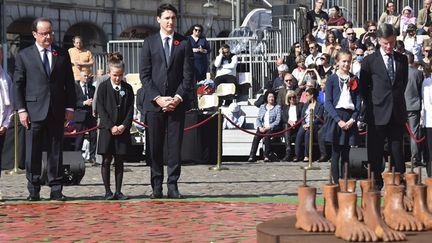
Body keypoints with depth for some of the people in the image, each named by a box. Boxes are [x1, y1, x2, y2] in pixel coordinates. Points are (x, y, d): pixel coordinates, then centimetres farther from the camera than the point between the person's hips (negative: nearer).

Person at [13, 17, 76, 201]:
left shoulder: (62, 55, 10)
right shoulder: (24, 55, 4)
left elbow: (69, 83, 11)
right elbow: (18, 84, 3)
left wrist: (70, 107, 3)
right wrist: (21, 110, -5)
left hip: (57, 111, 2)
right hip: (34, 111, -2)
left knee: (56, 151, 5)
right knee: (33, 152, 0)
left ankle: (56, 190, 9)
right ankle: (34, 190, 7)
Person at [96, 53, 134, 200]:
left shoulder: (127, 88, 7)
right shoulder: (103, 87, 0)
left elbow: (130, 110, 5)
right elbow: (101, 109, -5)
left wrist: (124, 126, -10)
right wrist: (111, 126, -13)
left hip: (123, 130, 2)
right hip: (107, 129, -2)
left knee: (119, 161, 4)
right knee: (106, 160, -2)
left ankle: (118, 191, 8)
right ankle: (107, 191, 4)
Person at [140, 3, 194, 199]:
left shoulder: (184, 43, 7)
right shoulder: (150, 43, 7)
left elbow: (188, 75, 4)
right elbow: (144, 75, 2)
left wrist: (178, 98, -9)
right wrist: (158, 98, -8)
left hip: (177, 102, 0)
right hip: (154, 103, 0)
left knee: (175, 146, -1)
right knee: (155, 147, 0)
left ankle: (173, 186, 2)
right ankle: (157, 187, 4)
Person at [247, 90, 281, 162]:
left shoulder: (277, 107, 6)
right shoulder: (262, 107, 18)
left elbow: (277, 121, -3)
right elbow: (258, 119, 13)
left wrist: (268, 127, -12)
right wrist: (260, 127, -7)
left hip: (272, 128, -3)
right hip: (262, 127, 3)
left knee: (266, 137, -34)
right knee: (256, 137, -26)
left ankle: (267, 156, -29)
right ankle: (252, 156, -32)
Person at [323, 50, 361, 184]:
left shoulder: (354, 80, 10)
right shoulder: (332, 79, 1)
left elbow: (358, 102, 7)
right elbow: (328, 103, -4)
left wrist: (353, 119, -7)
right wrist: (339, 120, -13)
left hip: (349, 119, 2)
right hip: (336, 117, -2)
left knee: (346, 153, 3)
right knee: (336, 152, -2)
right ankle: (336, 182, 0)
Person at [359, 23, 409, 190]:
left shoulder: (402, 60, 9)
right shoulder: (370, 61, -1)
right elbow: (363, 87, 4)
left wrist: (397, 99, 11)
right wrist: (370, 105, 2)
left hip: (397, 113, 3)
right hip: (378, 112, -3)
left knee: (397, 150, 6)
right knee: (376, 151, 1)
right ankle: (377, 184, 6)